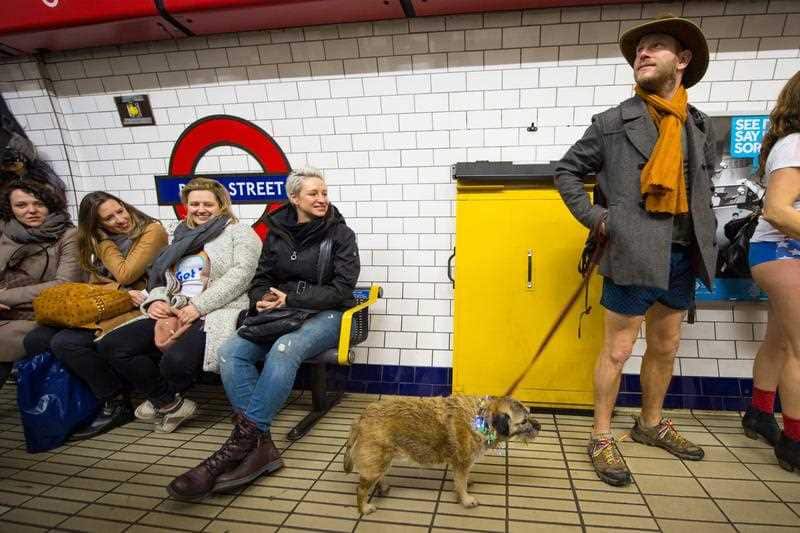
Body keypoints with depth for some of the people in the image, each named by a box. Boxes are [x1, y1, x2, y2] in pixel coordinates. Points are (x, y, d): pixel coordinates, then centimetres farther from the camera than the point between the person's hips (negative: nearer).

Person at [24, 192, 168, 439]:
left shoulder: (152, 230, -6)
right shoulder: (101, 239, 17)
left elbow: (126, 275, -13)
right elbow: (94, 284, 11)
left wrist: (105, 243, -2)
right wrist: (120, 290, -10)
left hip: (133, 307, -8)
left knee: (66, 342, -24)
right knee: (35, 340, -8)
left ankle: (117, 405, -10)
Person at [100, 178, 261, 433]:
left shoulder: (239, 232, 5)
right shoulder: (182, 238, 26)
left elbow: (241, 273, -10)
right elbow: (160, 277, 23)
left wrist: (199, 306, -17)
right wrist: (156, 300, -2)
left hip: (217, 312, -7)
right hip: (174, 314, 7)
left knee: (177, 360, -33)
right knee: (111, 345, -10)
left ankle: (164, 400, 7)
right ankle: (170, 403, 0)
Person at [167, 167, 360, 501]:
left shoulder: (340, 234, -2)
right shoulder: (277, 232, 10)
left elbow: (342, 290, -9)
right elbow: (262, 279, 15)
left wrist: (291, 298, -17)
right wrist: (262, 300, -9)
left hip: (326, 314, -4)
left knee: (284, 350, -37)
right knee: (230, 351, -23)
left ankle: (241, 444, -30)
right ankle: (260, 446, -26)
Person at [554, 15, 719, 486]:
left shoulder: (700, 126, 10)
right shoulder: (613, 123, -4)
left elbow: (705, 189, 19)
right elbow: (567, 171, 2)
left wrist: (706, 243, 9)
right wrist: (595, 217, -7)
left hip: (682, 257, 6)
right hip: (633, 254, -5)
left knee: (666, 347, 17)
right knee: (617, 351, 1)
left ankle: (651, 424, 37)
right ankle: (602, 438, 17)